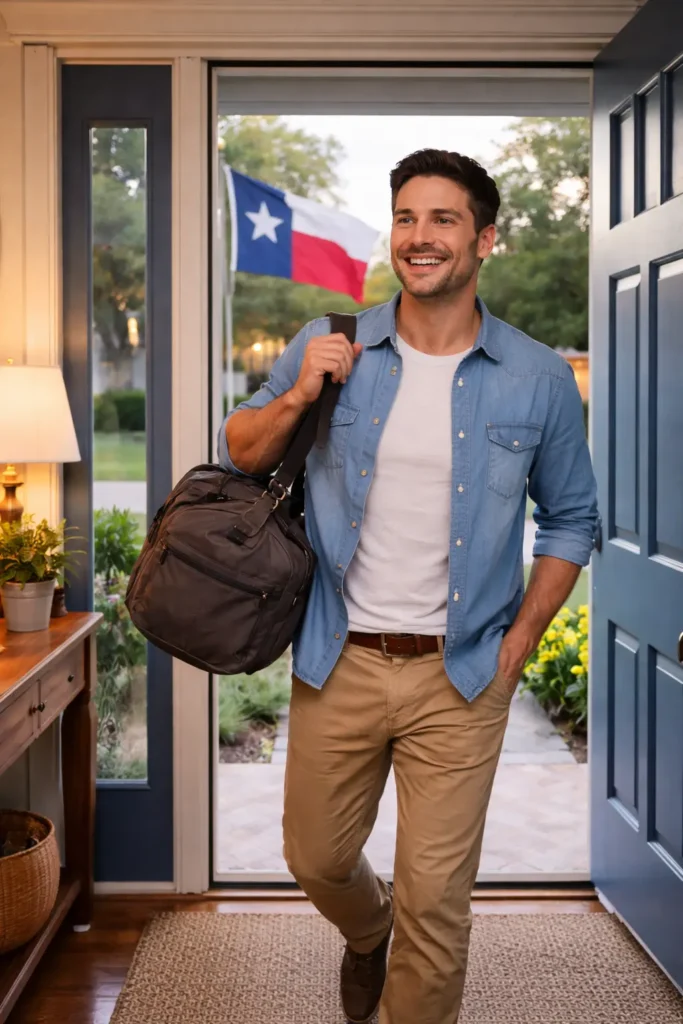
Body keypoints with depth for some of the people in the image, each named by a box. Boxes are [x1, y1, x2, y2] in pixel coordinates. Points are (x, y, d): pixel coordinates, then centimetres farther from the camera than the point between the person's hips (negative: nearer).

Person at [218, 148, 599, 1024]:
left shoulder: (539, 379, -4)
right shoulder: (328, 351, -2)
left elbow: (571, 518, 7)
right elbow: (238, 457, 8)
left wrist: (519, 641, -1)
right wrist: (296, 399, -12)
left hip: (460, 676, -2)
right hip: (338, 662, 2)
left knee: (434, 899, 4)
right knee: (316, 860, 19)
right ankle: (366, 936, 54)